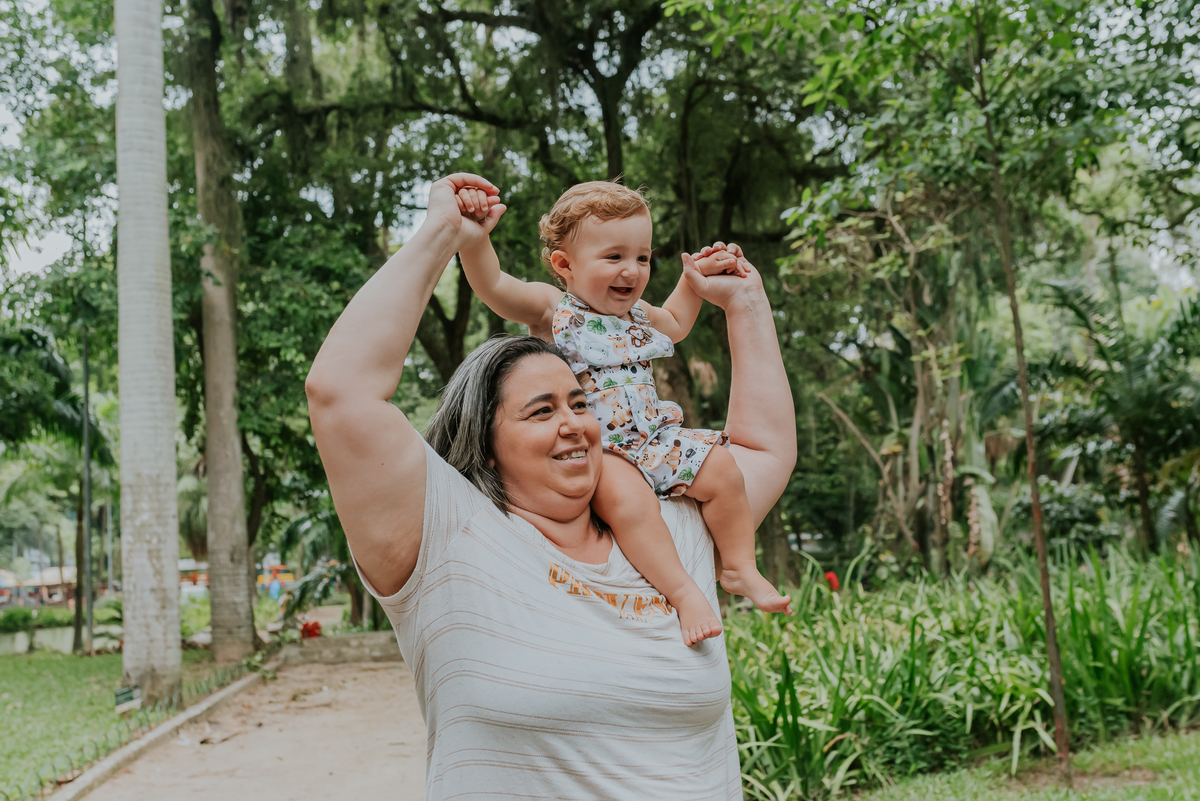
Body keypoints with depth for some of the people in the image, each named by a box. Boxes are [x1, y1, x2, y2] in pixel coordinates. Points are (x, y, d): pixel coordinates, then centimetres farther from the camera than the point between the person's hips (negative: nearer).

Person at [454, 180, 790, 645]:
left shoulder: (636, 314, 15)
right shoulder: (551, 308, -5)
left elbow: (674, 324, 38)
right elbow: (492, 287, -20)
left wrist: (694, 278, 28)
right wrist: (474, 241, -38)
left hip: (654, 436, 7)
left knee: (721, 468, -8)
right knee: (627, 496, -36)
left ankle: (739, 570, 9)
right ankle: (682, 592, -27)